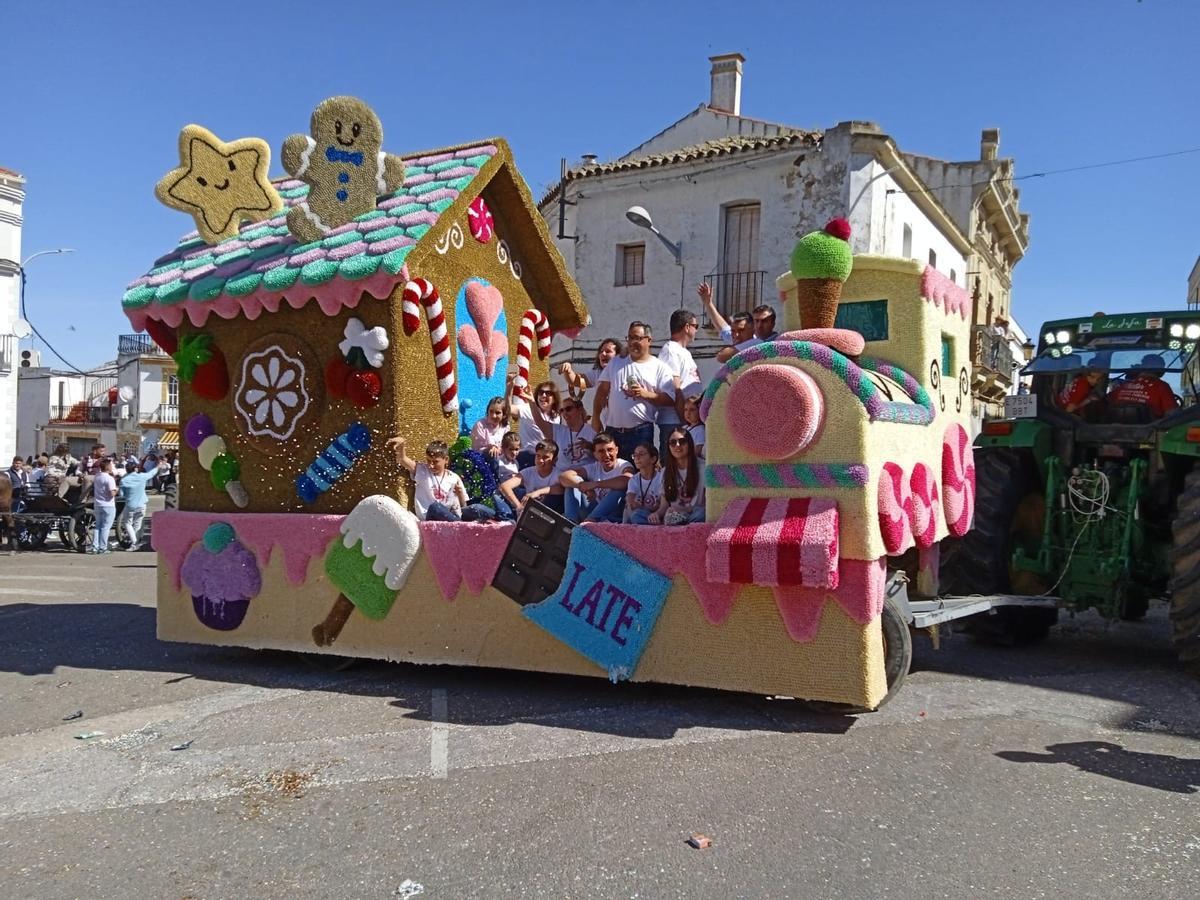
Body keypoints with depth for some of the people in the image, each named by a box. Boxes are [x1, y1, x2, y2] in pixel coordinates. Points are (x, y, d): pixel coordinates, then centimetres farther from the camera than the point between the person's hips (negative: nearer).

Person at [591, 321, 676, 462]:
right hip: (612, 431, 4)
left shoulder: (659, 367, 4)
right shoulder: (616, 363, 17)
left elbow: (670, 399, -3)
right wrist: (596, 417, 8)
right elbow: (602, 390, 16)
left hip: (641, 432, -4)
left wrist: (645, 394, -15)